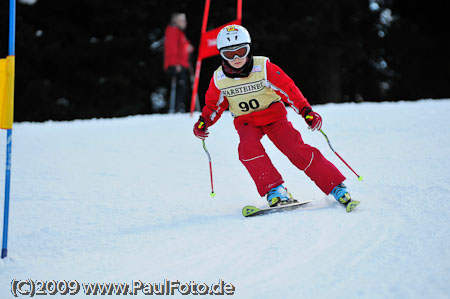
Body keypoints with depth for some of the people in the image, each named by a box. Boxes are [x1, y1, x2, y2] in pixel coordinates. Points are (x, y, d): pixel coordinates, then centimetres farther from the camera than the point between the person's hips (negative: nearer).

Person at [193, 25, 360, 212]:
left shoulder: (263, 68, -17)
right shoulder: (219, 79, -9)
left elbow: (288, 89, -14)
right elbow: (214, 104, 7)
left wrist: (306, 112, -24)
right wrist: (203, 122, -12)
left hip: (273, 114, -2)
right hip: (245, 121, 2)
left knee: (297, 150, -19)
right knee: (248, 148, -32)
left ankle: (337, 188, -12)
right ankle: (274, 190, -23)